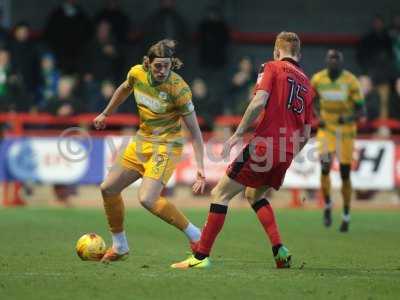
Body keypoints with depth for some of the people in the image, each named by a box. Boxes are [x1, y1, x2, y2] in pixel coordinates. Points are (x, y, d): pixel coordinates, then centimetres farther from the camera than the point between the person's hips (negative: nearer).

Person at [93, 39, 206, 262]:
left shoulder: (178, 88, -23)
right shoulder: (137, 74, -7)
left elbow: (194, 130, -20)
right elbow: (124, 89, 19)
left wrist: (200, 168, -26)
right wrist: (106, 114, 30)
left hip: (166, 146, -7)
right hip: (142, 141, 7)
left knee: (147, 199, -24)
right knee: (108, 189, 9)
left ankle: (194, 235, -6)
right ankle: (120, 247, 27)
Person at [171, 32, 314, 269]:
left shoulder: (272, 68, 1)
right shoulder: (307, 85, 18)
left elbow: (259, 102, -16)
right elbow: (305, 136, 18)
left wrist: (238, 135, -12)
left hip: (264, 145, -6)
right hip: (286, 155, 7)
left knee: (221, 194, 2)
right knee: (255, 195, 28)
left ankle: (201, 256, -2)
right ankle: (280, 251, 14)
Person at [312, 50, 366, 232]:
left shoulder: (351, 82, -15)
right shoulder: (318, 79, -6)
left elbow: (362, 112, -13)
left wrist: (348, 118, -33)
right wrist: (319, 116, -2)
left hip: (346, 131, -1)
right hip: (327, 130, 1)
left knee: (345, 175, 3)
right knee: (325, 168, -20)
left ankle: (346, 216, 20)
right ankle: (327, 205, 5)